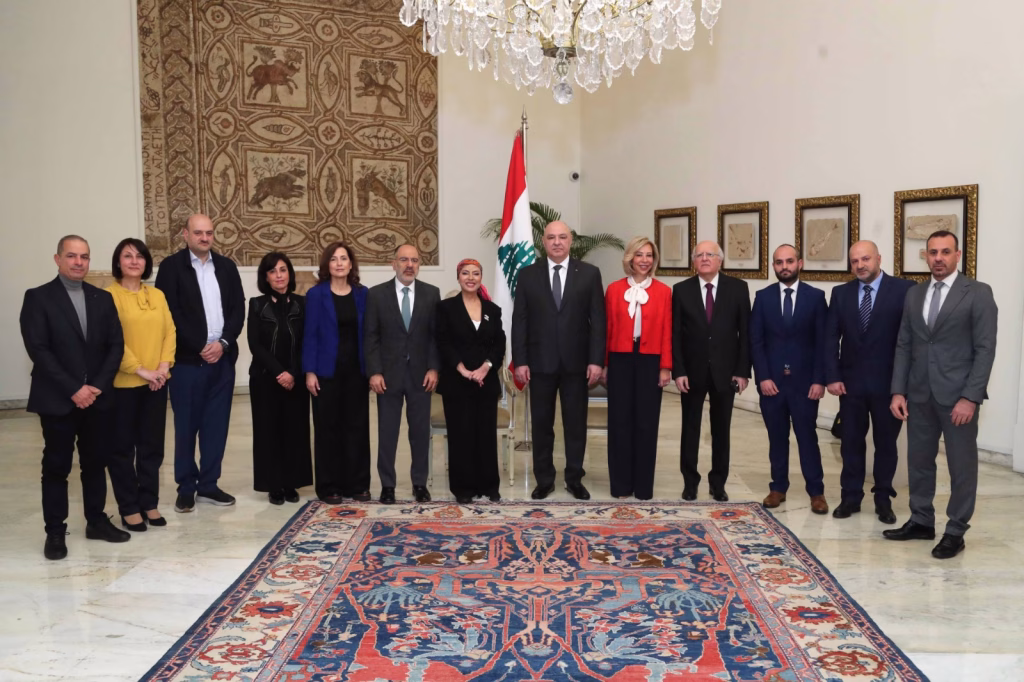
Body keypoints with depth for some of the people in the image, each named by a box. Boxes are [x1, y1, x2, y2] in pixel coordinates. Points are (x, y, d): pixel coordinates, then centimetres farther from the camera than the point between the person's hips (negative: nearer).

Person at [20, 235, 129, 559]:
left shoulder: (103, 298, 9)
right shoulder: (38, 297, -3)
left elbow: (116, 345, 4)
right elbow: (38, 349, -11)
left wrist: (97, 386, -9)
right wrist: (73, 389, -16)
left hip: (97, 397, 4)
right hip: (57, 400, -4)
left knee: (96, 462, 11)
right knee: (56, 466, 5)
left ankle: (97, 521, 23)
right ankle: (55, 532, 14)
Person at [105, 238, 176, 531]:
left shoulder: (157, 295, 10)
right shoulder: (109, 295, -6)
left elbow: (170, 331, 7)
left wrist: (164, 366, -7)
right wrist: (140, 370, -16)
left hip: (156, 383, 5)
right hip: (122, 383, -5)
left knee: (152, 444, 10)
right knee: (123, 446, 5)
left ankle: (149, 502, 21)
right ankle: (128, 507, 14)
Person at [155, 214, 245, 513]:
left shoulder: (226, 266, 11)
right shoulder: (171, 266, -2)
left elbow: (238, 309, 7)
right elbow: (170, 313, -8)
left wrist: (223, 343, -7)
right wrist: (200, 347, -12)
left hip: (222, 357, 4)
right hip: (187, 359, -4)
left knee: (216, 424, 7)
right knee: (186, 426, 3)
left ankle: (208, 484, 18)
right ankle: (186, 488, 15)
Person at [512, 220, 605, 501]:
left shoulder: (589, 274, 1)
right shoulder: (528, 274, 2)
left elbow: (598, 320, -1)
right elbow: (519, 321, 1)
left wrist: (596, 360, -8)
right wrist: (520, 361, -6)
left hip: (576, 362, 0)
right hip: (540, 362, 0)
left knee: (576, 423, 9)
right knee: (541, 424, 8)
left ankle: (574, 478, 22)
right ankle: (544, 479, 21)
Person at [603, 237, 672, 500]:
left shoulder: (663, 291, 1)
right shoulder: (614, 289, 3)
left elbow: (666, 332, 0)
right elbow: (607, 329, 4)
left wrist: (666, 367, -4)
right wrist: (603, 364, 2)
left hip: (650, 361, 0)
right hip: (620, 360, 1)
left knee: (646, 422, 5)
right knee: (620, 421, 5)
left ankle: (644, 486, 15)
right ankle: (621, 485, 15)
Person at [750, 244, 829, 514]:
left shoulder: (816, 296, 1)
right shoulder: (763, 297, 4)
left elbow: (823, 342, -1)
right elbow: (756, 341, 1)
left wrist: (819, 380, -8)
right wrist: (763, 377, -7)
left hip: (804, 381, -1)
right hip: (771, 380, 1)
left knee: (807, 436, 2)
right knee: (777, 437, 9)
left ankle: (816, 491, 12)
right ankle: (778, 488, 19)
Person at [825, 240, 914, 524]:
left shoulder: (904, 289, -6)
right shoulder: (841, 293, 5)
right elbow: (831, 338, 4)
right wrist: (832, 376, -5)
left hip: (888, 382, -2)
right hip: (851, 381, 3)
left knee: (886, 442, 10)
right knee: (851, 441, 9)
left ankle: (883, 499, 24)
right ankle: (851, 497, 21)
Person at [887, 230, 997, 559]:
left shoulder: (978, 293, -5)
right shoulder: (913, 294, 9)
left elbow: (985, 349, -9)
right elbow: (903, 346, 9)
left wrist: (970, 397, -16)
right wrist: (898, 391, 2)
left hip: (958, 395, -5)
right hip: (919, 394, 5)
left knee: (962, 466, 5)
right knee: (919, 461, 13)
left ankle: (955, 532, 17)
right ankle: (921, 521, 27)